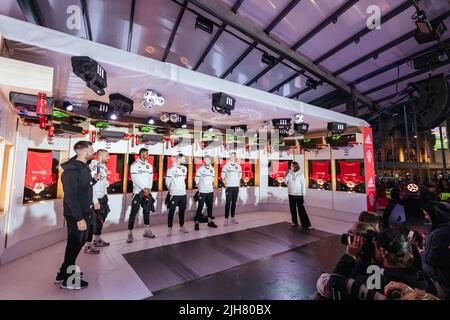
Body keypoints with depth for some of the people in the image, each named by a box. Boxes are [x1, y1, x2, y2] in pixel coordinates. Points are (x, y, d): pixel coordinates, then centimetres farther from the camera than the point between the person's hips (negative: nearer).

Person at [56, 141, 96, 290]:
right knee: (74, 244, 5)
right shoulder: (71, 170, -23)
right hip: (76, 215, -9)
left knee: (80, 241, 21)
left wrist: (94, 180, 1)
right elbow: (70, 196, -27)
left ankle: (65, 272, 38)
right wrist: (79, 218, -26)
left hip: (84, 212, 10)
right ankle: (68, 279, 24)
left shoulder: (83, 167, 8)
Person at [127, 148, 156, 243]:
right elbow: (135, 179, -13)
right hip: (138, 192, -5)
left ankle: (147, 231, 22)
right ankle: (130, 233, 4)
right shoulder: (134, 165, -5)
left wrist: (148, 189, -5)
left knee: (147, 211, 11)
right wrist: (144, 189, -15)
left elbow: (151, 179, 8)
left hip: (147, 192, 5)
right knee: (133, 212, -4)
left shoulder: (149, 165, 11)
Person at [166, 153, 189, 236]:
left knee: (182, 210, 14)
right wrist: (170, 188, -13)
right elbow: (167, 180, -8)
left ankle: (182, 227, 27)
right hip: (174, 194, -6)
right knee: (171, 211, 2)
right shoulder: (172, 168, -8)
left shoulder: (185, 168, 10)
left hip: (183, 193, 6)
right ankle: (169, 228, 12)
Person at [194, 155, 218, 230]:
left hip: (210, 191, 5)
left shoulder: (212, 169, 6)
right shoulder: (200, 169, -8)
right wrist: (199, 186, 5)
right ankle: (197, 223, 5)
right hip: (202, 191, -5)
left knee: (210, 206, 13)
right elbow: (196, 179, -1)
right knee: (200, 207, -4)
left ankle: (210, 221, 25)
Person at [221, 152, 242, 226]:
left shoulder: (238, 166, 8)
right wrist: (224, 182, -7)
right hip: (229, 186, -4)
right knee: (228, 203, -5)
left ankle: (233, 218, 19)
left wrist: (239, 182, 10)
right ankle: (226, 219, 0)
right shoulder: (226, 165, -3)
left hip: (236, 186, 4)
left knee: (234, 202, 10)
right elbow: (223, 175, 1)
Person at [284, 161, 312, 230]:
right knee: (293, 209, 11)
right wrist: (287, 174, -9)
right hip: (291, 194, 4)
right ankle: (294, 222, 24)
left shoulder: (300, 174, -6)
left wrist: (303, 195, -8)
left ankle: (306, 224, 1)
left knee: (301, 210, -4)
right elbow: (286, 182, 2)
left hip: (299, 194, -4)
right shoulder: (289, 174, 3)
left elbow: (303, 185, -5)